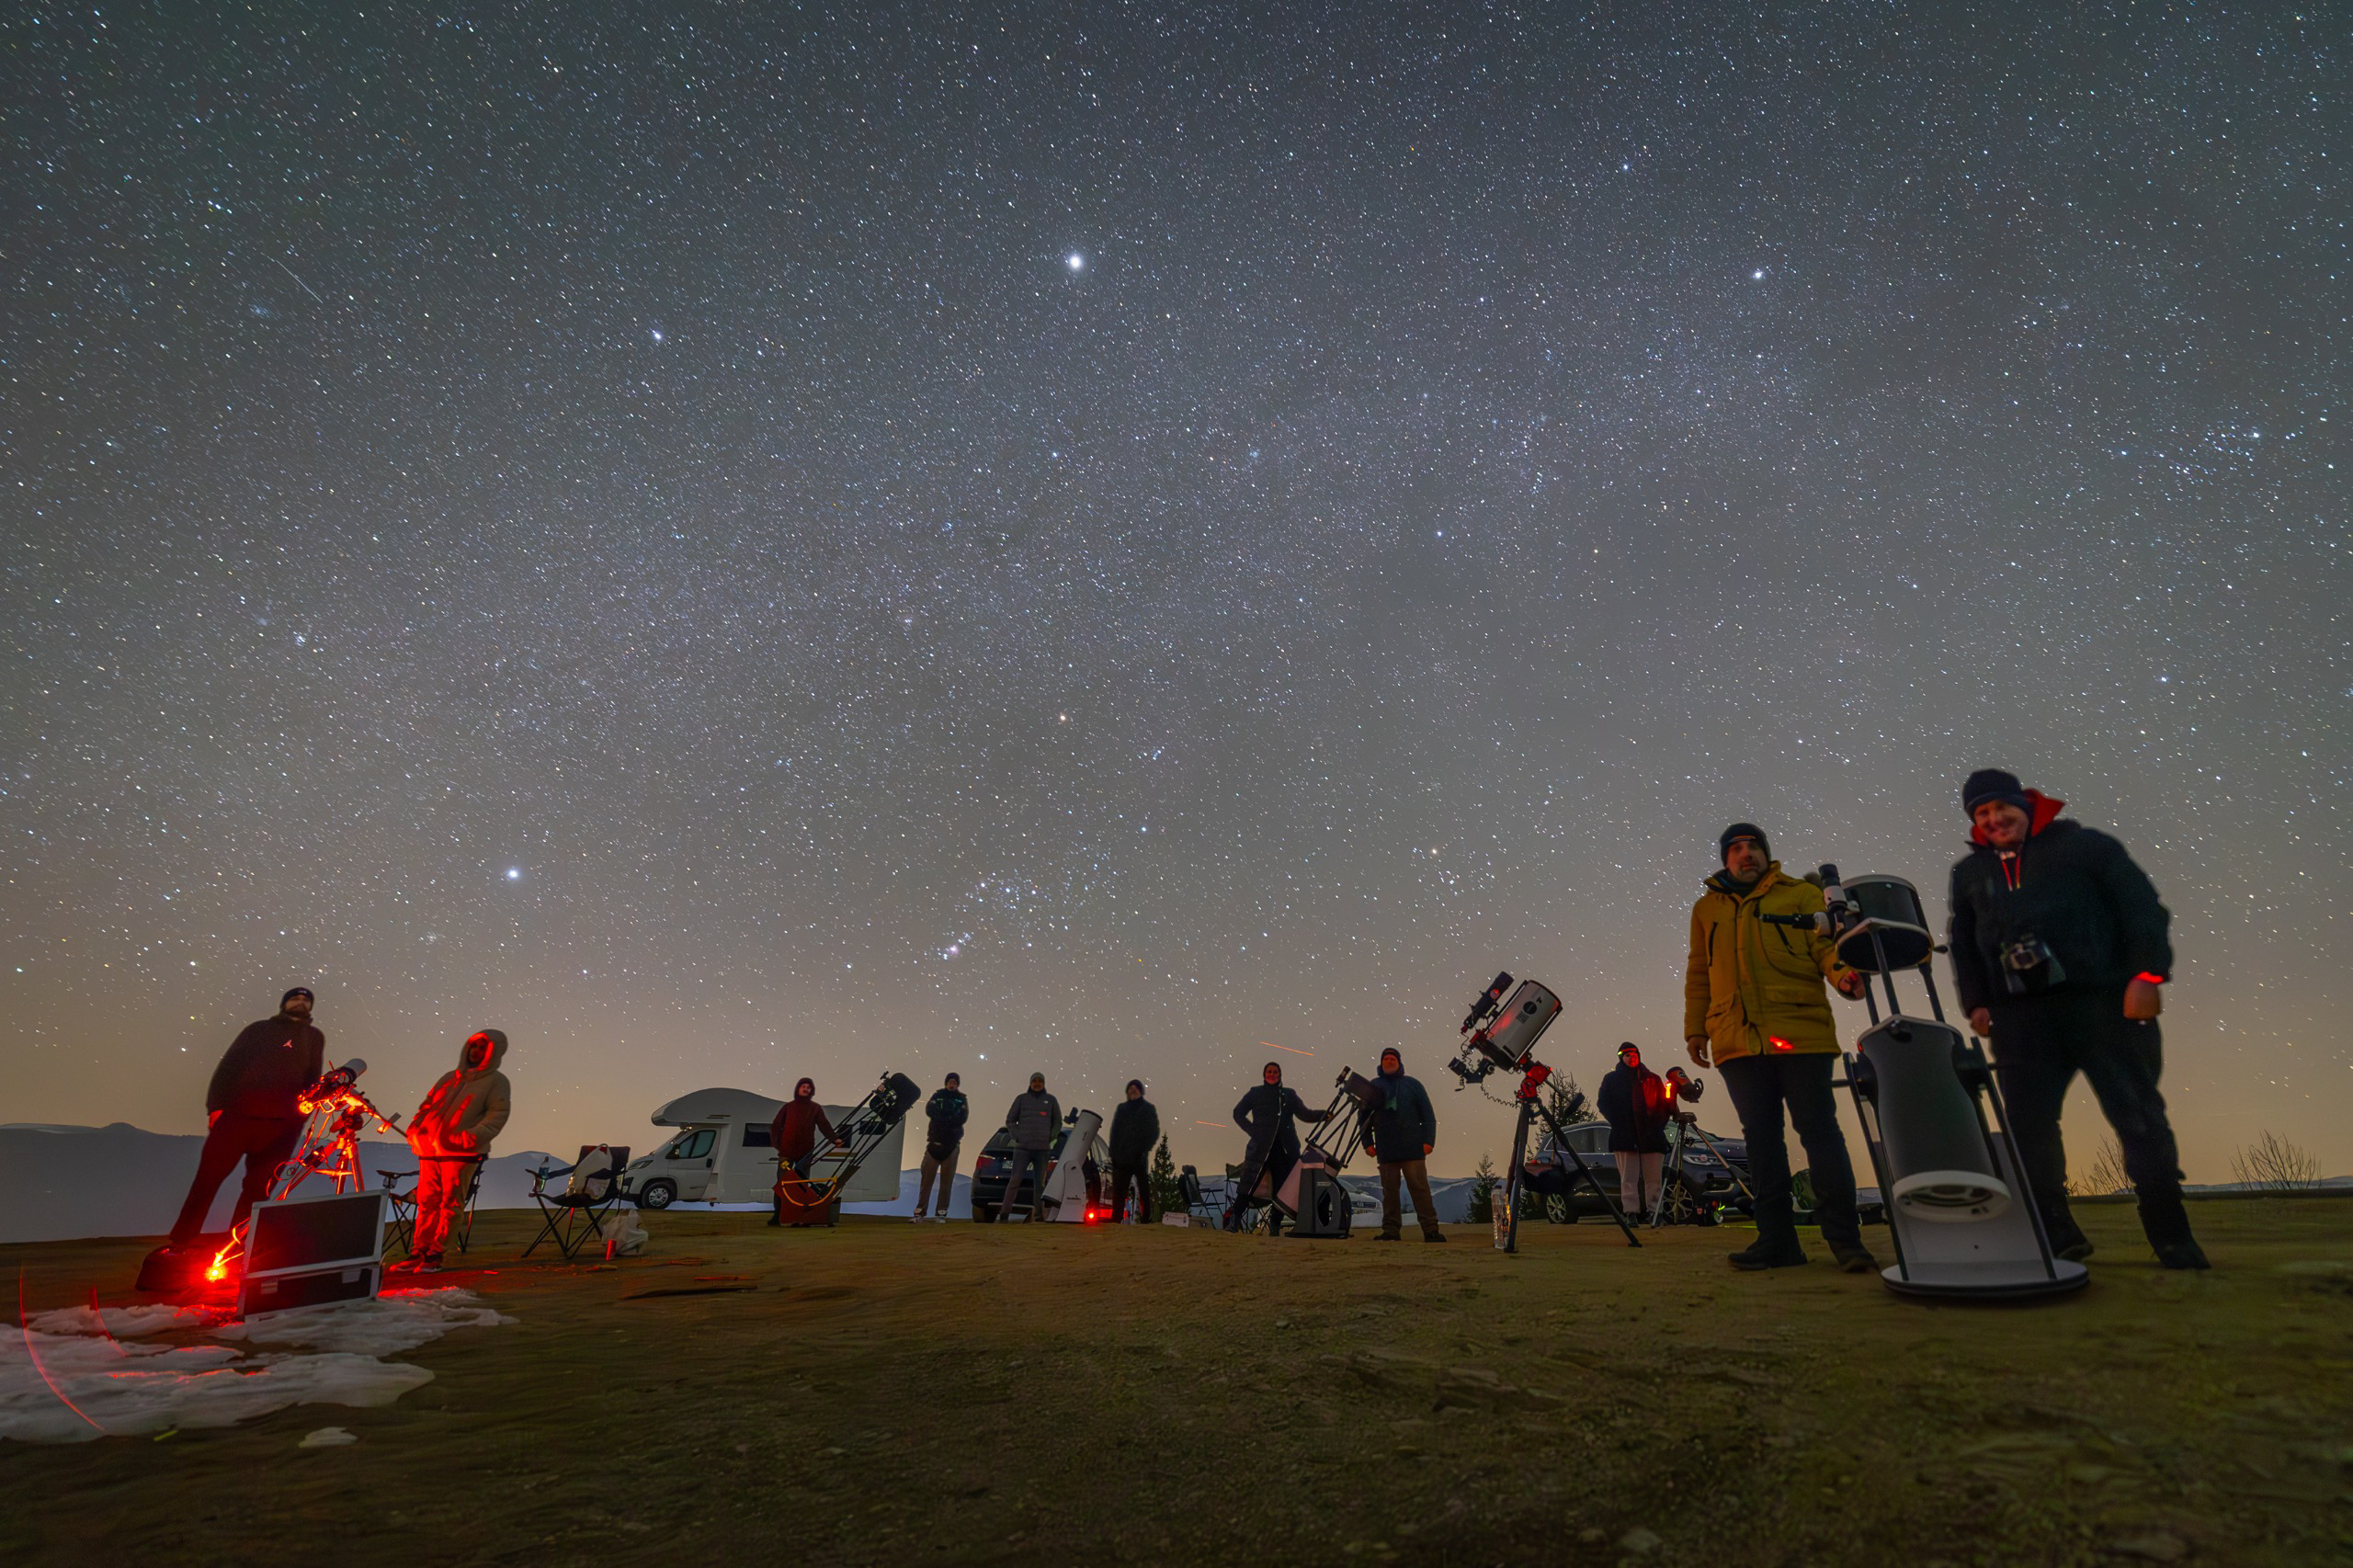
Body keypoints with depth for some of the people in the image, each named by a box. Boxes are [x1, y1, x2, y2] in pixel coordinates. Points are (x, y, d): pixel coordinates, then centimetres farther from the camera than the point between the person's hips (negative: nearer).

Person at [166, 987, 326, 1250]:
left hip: (282, 1122, 0)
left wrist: (303, 1107, -7)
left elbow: (313, 1078, 12)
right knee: (208, 1177, -3)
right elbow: (227, 1067, 11)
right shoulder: (258, 1029, 20)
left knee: (258, 1188, -3)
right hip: (237, 1112, 0)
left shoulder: (314, 1037, 21)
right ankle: (179, 1243, 7)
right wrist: (216, 1106, -3)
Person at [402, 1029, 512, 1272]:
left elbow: (498, 1114, -5)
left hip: (462, 1153, -5)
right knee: (427, 1202, 6)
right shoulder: (450, 1078, 21)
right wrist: (415, 1127, 5)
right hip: (430, 1151, 5)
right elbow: (428, 1105, 24)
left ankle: (435, 1255, -2)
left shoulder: (496, 1081, 5)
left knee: (450, 1204, -6)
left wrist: (473, 1136, -20)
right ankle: (418, 1252, 13)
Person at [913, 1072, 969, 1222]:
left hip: (952, 1145, 1)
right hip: (934, 1142, 0)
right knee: (927, 1178, -5)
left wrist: (941, 1115, -10)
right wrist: (952, 1115, -13)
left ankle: (941, 1213, 4)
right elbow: (929, 1111, -10)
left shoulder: (962, 1099, 9)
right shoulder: (937, 1095, 8)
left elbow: (963, 1118, -7)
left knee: (947, 1181, 0)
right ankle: (919, 1211, -2)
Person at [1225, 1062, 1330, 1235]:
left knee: (1281, 1187, -1)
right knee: (1249, 1181, -12)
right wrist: (1252, 1130, 0)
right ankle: (1235, 1218, -8)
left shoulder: (1289, 1094, 19)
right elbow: (1238, 1113, 13)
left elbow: (1304, 1114, 11)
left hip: (1285, 1148, 2)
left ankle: (1275, 1224, 7)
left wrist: (1323, 1115, -6)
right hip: (1261, 1146, -2)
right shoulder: (1255, 1093, 14)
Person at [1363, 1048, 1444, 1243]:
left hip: (1413, 1148, -2)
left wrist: (1428, 1140, -3)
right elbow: (1364, 1116, 12)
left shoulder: (1412, 1084, 10)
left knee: (1420, 1188, -5)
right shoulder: (1373, 1086, 12)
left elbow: (1428, 1115, 7)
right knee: (1389, 1191, 3)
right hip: (1386, 1151, 2)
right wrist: (1368, 1143, 5)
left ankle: (1430, 1229, -2)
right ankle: (1391, 1230, 7)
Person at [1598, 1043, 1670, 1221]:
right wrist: (1617, 1123, -4)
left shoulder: (1652, 1079, 17)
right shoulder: (1611, 1078, 14)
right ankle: (1631, 1212, -5)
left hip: (1651, 1136, 1)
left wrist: (1658, 1124, -1)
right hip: (1624, 1136, -1)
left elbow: (1664, 1103, 14)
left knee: (1653, 1177, -1)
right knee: (1628, 1177, -4)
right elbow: (1603, 1103, 8)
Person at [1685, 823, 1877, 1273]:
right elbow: (1698, 973, 21)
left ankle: (1844, 1239, 6)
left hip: (1800, 1033, -3)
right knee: (1760, 1137, 5)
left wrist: (1842, 973, -21)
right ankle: (1776, 1239, 11)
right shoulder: (1707, 908, 19)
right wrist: (1695, 1028, 15)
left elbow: (1825, 943, 1)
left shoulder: (1801, 894, 11)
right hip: (1737, 1041, 3)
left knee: (1819, 1130, -3)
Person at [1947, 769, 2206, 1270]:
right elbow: (1963, 944, 17)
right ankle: (2057, 1234, 12)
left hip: (2104, 1004, -3)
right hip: (2021, 1021, 3)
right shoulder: (1969, 873, 14)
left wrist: (2146, 974, -12)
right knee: (2027, 1128, 1)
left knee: (2140, 1120, 1)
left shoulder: (2083, 845, 3)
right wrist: (1975, 1002, 7)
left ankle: (2172, 1239, 13)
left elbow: (2142, 906, -2)